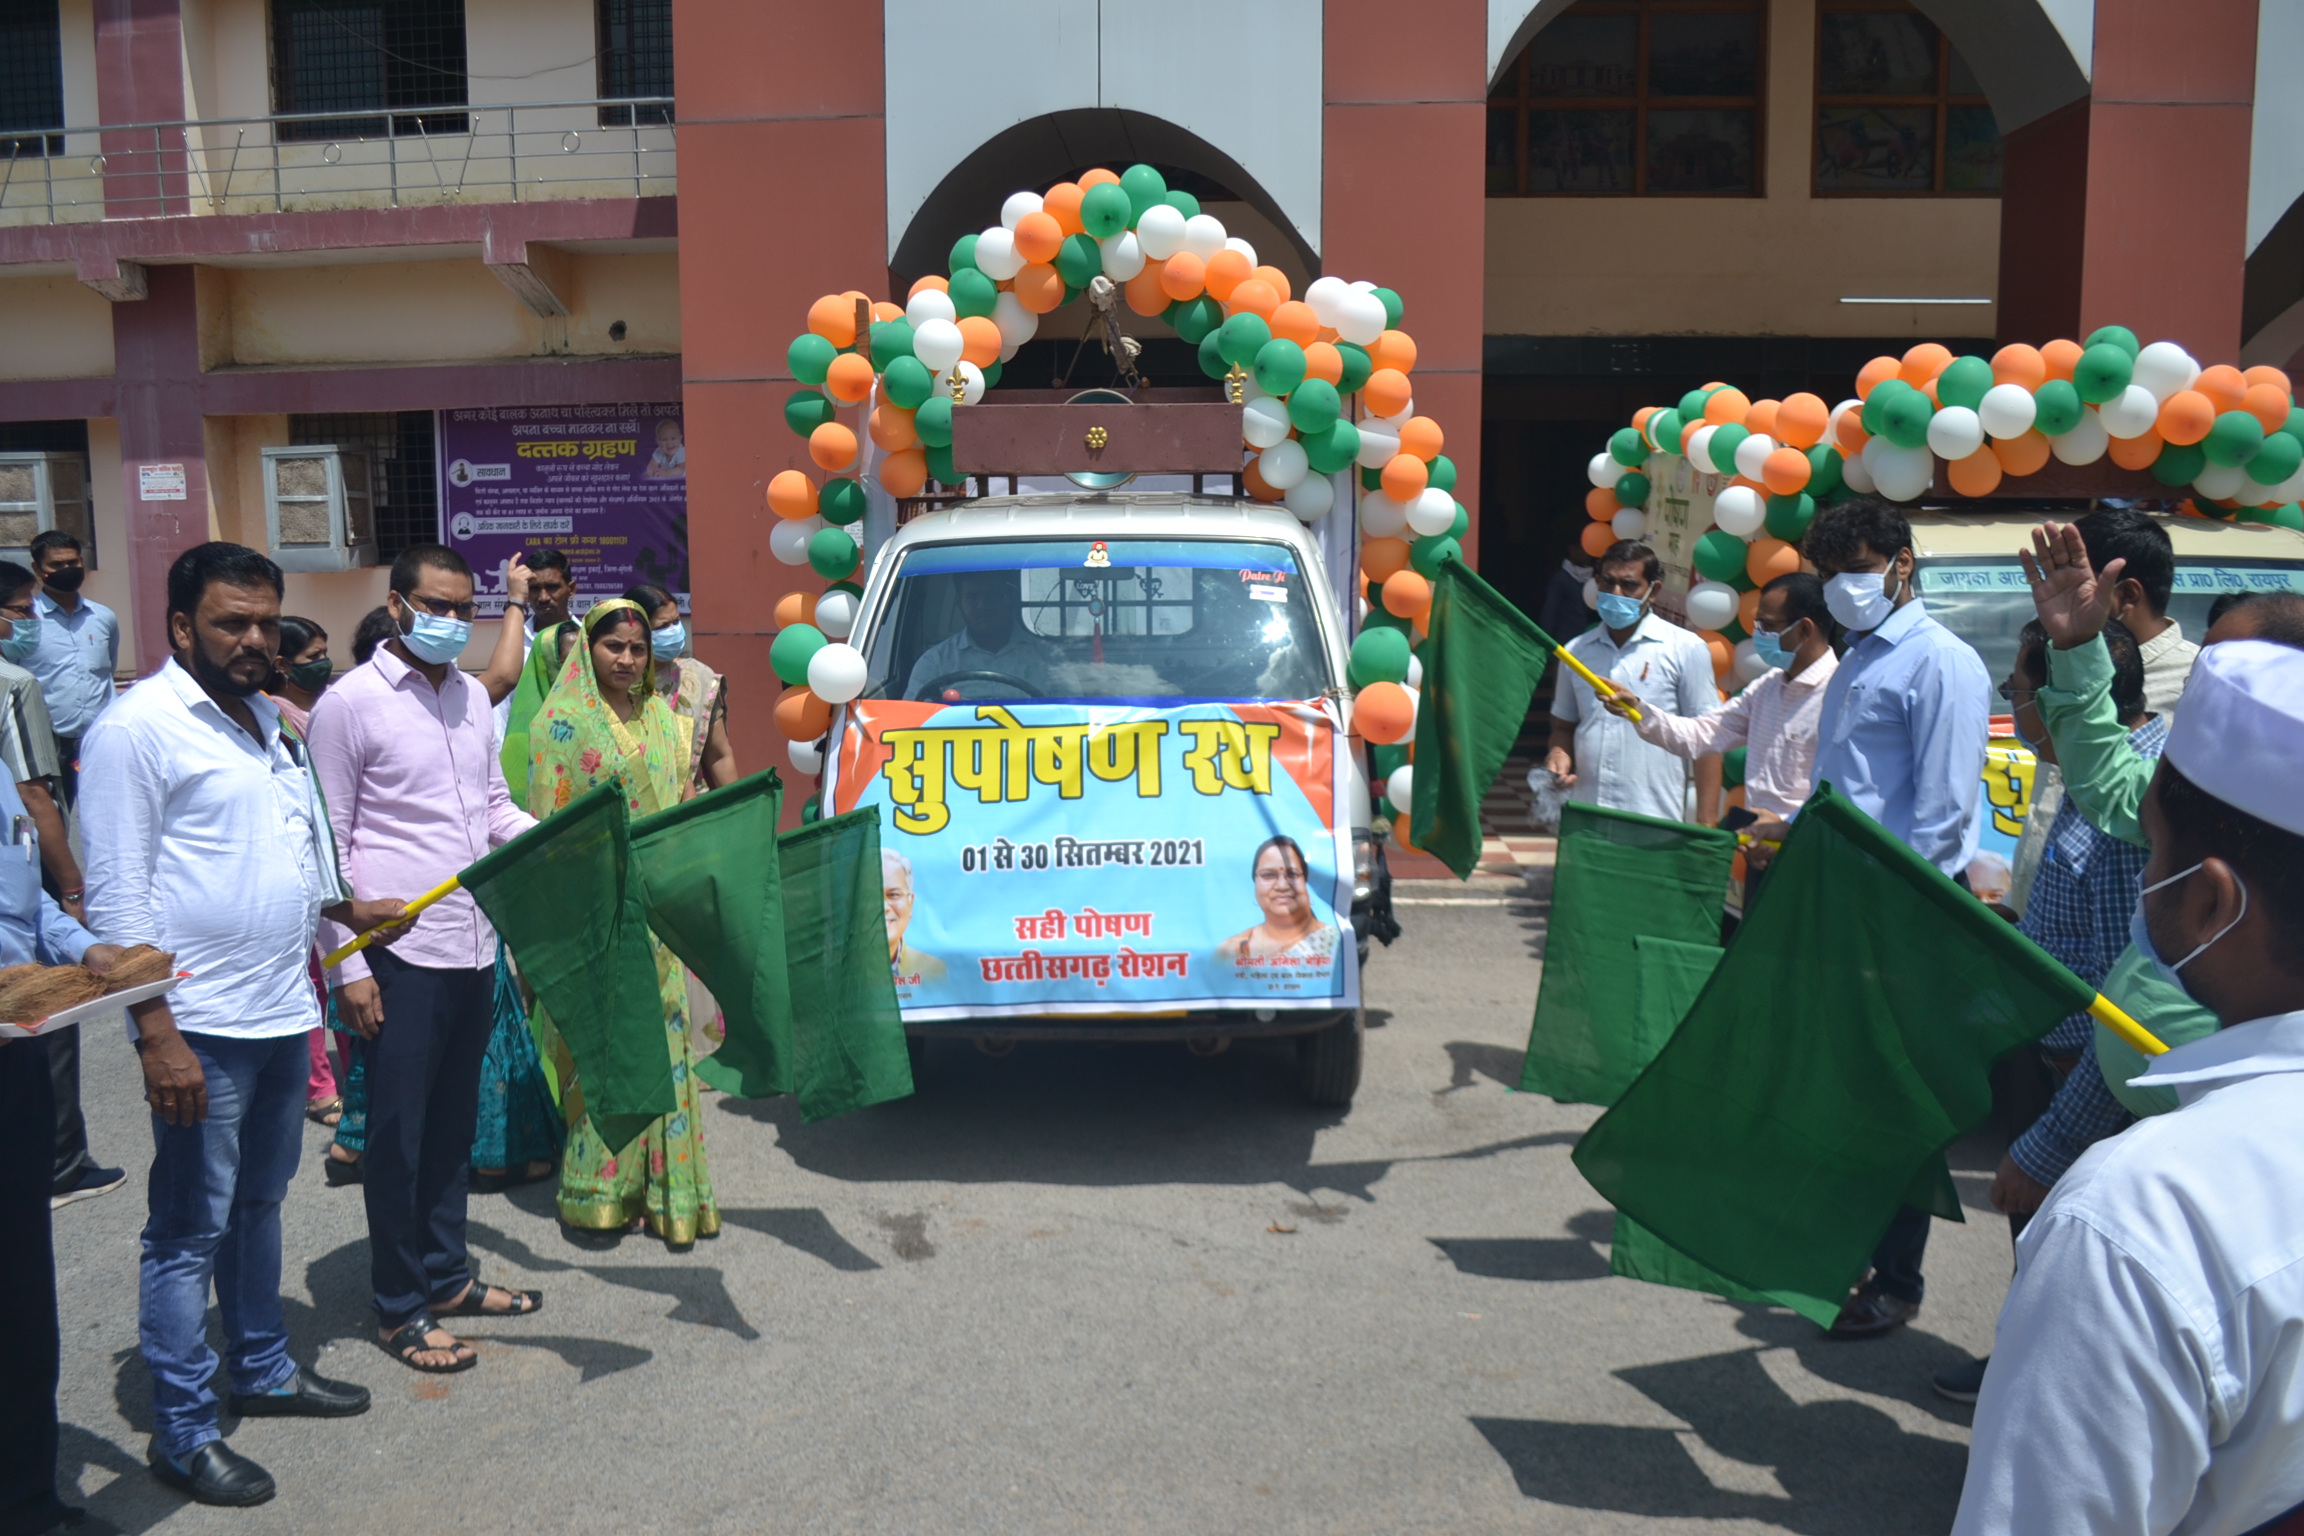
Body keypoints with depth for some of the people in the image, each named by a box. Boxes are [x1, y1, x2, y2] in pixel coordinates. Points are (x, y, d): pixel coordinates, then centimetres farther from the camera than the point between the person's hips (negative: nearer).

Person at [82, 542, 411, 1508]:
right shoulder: (139, 727, -12)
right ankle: (182, 1433, 16)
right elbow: (116, 898, -16)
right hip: (203, 1030, -8)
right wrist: (156, 1034, -19)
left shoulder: (264, 719, 13)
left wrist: (348, 906, 14)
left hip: (282, 1016, 8)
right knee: (190, 1231, 3)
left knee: (259, 1203, 21)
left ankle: (262, 1368, 36)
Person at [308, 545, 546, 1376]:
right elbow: (329, 844, -9)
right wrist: (347, 966, -12)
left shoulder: (472, 697, 11)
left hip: (473, 948, 6)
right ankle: (399, 1308, 18)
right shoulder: (350, 703, -9)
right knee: (398, 1134, 5)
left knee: (454, 1121, 17)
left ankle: (447, 1275, 32)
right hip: (399, 955, -6)